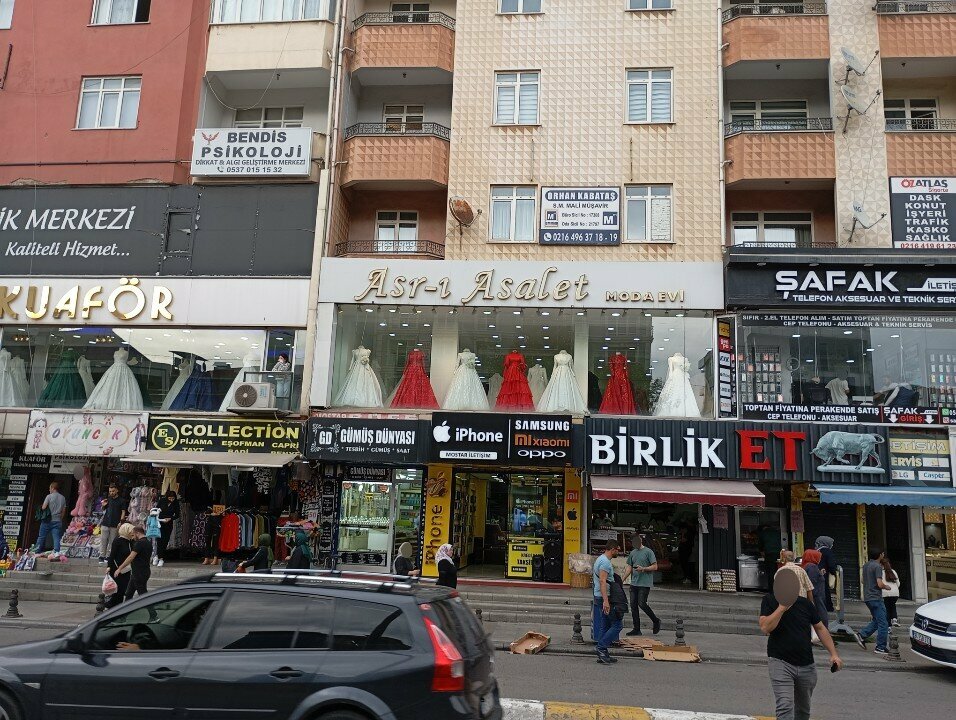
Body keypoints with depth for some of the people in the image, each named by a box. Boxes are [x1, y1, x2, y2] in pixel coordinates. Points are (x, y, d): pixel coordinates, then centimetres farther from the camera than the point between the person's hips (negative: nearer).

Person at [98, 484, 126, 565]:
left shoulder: (121, 501, 0)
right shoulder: (108, 499, 11)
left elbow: (123, 512, -1)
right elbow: (104, 510, 20)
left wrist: (121, 521, -11)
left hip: (115, 525, -3)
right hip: (105, 523, 3)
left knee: (112, 542, 2)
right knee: (103, 540, 1)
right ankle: (102, 556, 5)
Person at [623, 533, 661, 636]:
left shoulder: (648, 552, -5)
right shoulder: (632, 553, 14)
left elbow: (655, 567, -7)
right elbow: (629, 568, 17)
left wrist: (643, 569, -19)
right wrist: (623, 580, 9)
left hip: (645, 583, -7)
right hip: (634, 583, 7)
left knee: (642, 604, -12)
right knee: (633, 605, 4)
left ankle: (656, 621, 11)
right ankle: (637, 629, 11)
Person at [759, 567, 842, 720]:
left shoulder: (805, 603, 5)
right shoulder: (770, 600, -5)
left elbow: (820, 628, 14)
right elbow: (765, 628, -17)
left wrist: (833, 654, 7)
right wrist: (782, 608, -23)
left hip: (806, 665, 5)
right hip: (780, 662, -5)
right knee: (785, 707, -19)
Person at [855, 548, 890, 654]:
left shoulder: (866, 566, 12)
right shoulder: (877, 566, -15)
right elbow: (880, 584, -21)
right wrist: (887, 587, -2)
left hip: (867, 597, 9)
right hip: (876, 598, -9)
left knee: (876, 620, 19)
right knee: (883, 624, -1)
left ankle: (862, 635, 9)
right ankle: (880, 648, 1)